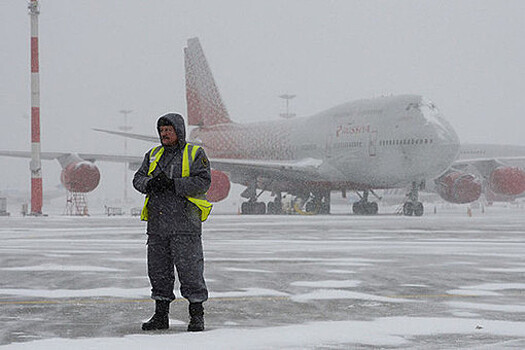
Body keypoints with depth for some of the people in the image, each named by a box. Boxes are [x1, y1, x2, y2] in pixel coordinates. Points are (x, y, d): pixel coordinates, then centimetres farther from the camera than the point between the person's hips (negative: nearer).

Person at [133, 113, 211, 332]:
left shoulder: (195, 154, 1)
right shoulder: (153, 155, 18)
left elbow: (203, 182, -11)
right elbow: (138, 179, 12)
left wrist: (172, 184, -18)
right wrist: (150, 183, -12)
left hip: (185, 224, -5)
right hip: (157, 224, 5)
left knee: (189, 270, -5)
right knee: (158, 271, 8)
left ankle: (197, 315, 3)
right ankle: (161, 315, 16)